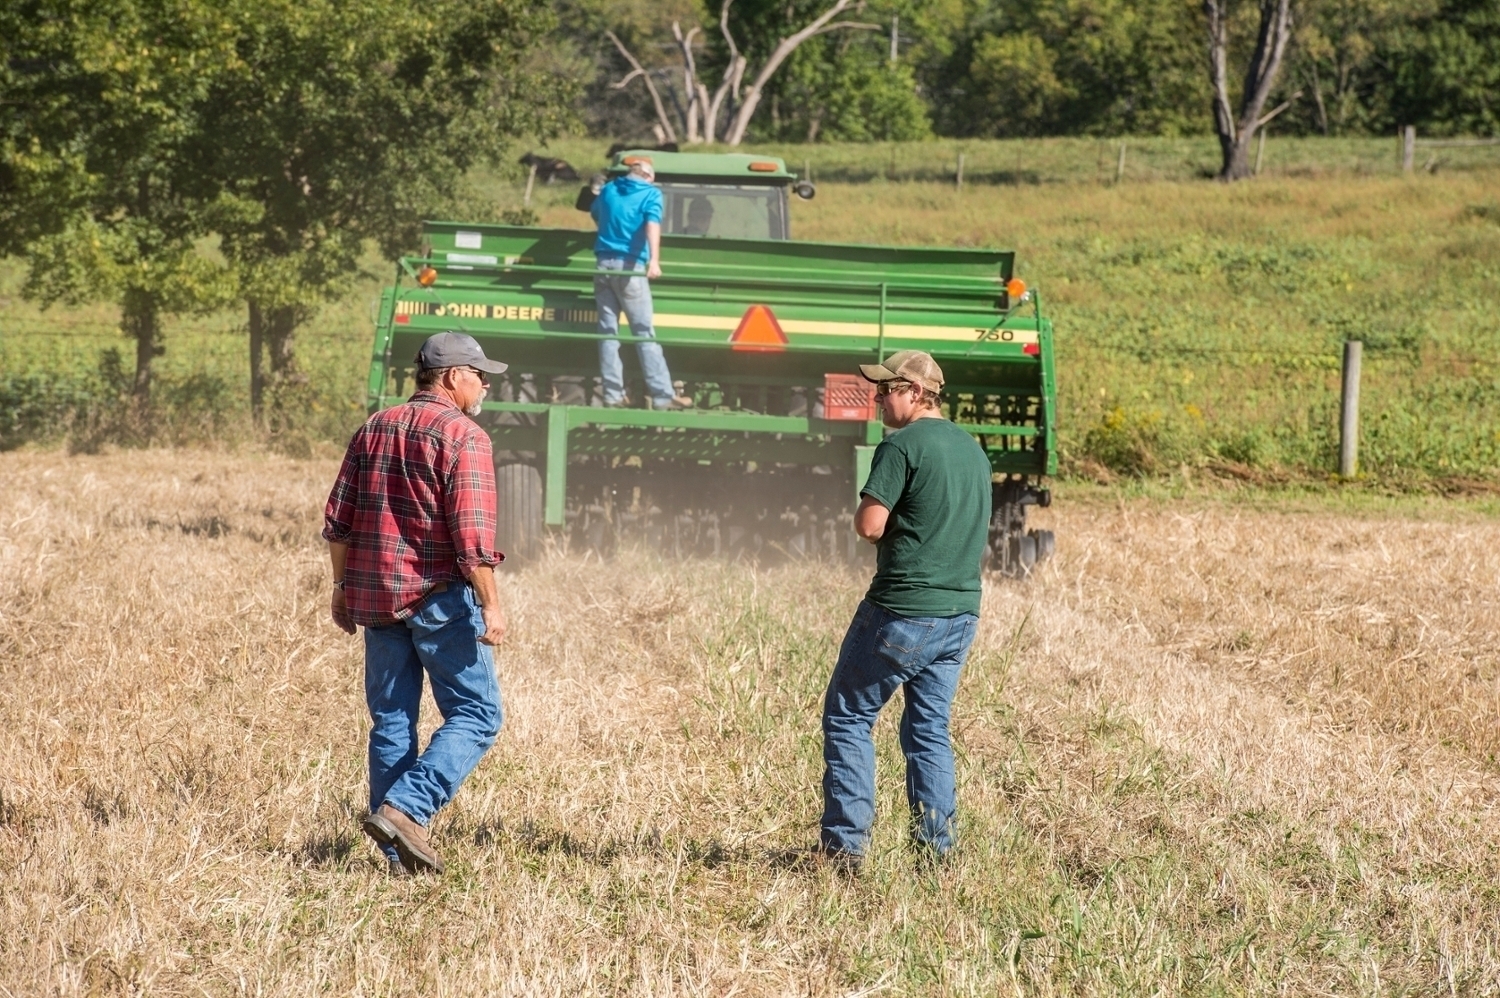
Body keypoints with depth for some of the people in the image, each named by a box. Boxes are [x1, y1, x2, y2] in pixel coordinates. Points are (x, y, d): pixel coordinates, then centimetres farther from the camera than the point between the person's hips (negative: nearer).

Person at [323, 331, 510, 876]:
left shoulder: (373, 429, 12)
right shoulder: (463, 437, -9)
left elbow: (338, 520, 13)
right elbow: (472, 534, -17)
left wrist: (343, 587, 21)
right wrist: (490, 605, -14)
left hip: (375, 596, 7)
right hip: (440, 595, -7)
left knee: (392, 721, 11)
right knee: (475, 716, 1)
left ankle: (399, 853, 12)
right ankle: (405, 809, -14)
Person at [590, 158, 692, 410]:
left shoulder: (608, 190, 15)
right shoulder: (651, 194, 1)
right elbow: (652, 224, -17)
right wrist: (654, 260, -32)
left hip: (604, 265, 4)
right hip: (630, 267, -4)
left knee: (608, 332, 6)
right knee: (644, 333, -4)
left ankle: (613, 394, 2)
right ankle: (662, 394, -6)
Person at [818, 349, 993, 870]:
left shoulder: (903, 445, -13)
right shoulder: (972, 448, 12)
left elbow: (869, 525, -19)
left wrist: (872, 515, 3)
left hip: (903, 611, -7)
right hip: (961, 612, 7)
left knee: (847, 716, 4)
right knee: (929, 728, 14)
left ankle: (845, 843, 1)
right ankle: (937, 845, 9)